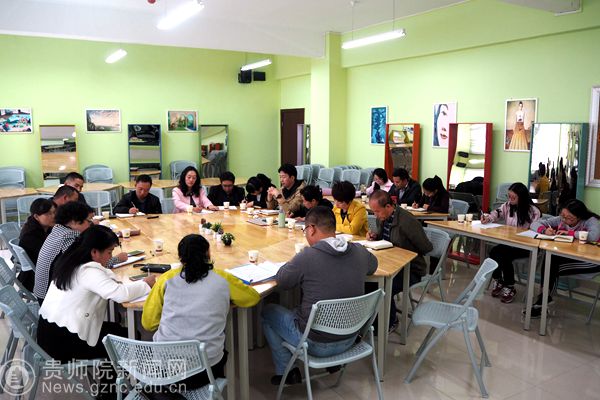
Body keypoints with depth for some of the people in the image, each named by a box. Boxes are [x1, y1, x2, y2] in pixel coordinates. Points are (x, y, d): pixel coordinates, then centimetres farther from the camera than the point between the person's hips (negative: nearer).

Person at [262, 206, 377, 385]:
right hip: (350, 339, 6)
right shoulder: (359, 252, -8)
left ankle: (286, 372, 22)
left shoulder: (307, 256, -24)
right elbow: (372, 266, 15)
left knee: (268, 312, 17)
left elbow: (281, 281, -7)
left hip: (317, 343, -6)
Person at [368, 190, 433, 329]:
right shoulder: (382, 217, 0)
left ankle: (390, 321, 2)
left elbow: (426, 248, -17)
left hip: (411, 269, -8)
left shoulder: (407, 222, -25)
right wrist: (374, 235, -2)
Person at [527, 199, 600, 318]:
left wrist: (569, 233, -25)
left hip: (590, 261, -5)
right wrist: (544, 230, -21)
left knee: (554, 267, -27)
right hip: (568, 257, 5)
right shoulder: (560, 219, -1)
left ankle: (543, 302, -13)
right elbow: (535, 224, 2)